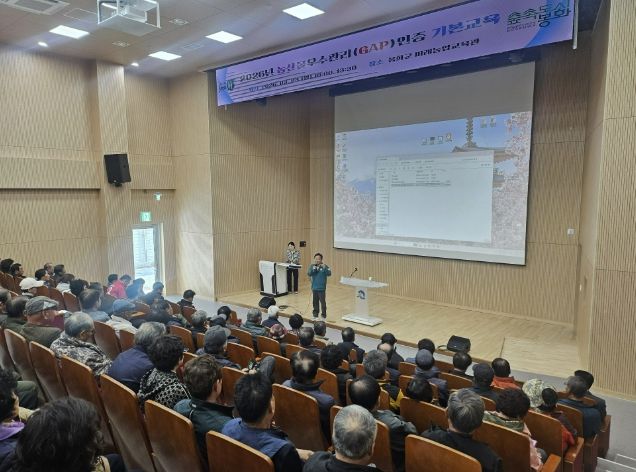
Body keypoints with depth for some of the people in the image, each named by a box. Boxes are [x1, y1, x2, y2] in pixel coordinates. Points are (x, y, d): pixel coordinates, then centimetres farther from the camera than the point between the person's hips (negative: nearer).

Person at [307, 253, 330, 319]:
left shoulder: (324, 266, -7)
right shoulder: (312, 266, 1)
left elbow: (329, 274, -17)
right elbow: (309, 274, -9)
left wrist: (324, 268, -31)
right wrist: (314, 268, -21)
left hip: (322, 288, -3)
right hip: (314, 287, 3)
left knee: (322, 301, -3)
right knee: (315, 301, 13)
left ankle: (324, 313, 9)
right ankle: (315, 312, 28)